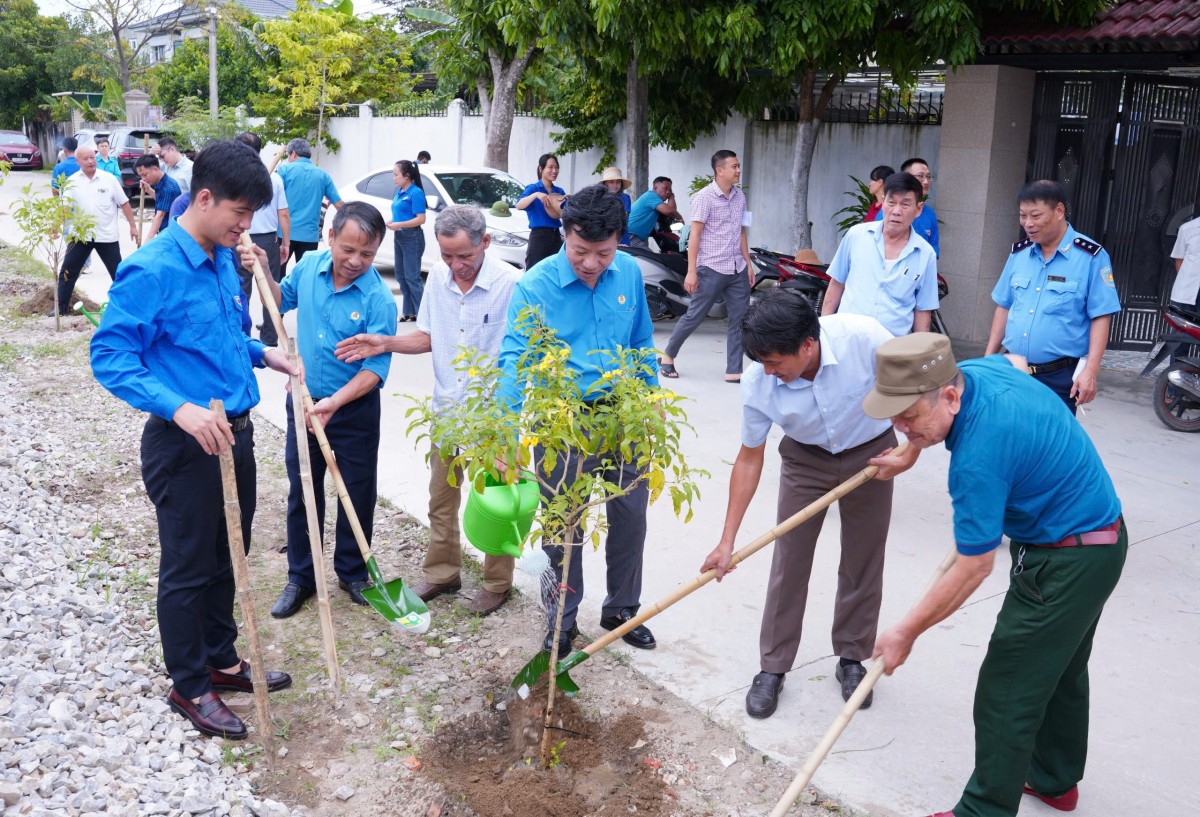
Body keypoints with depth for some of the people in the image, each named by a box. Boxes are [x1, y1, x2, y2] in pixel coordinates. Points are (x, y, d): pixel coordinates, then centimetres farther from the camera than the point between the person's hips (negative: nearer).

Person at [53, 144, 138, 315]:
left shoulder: (109, 179, -4)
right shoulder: (72, 181, -2)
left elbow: (124, 204, 1)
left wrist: (133, 226, 0)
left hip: (107, 235, -1)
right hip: (80, 235, 1)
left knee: (119, 272, 5)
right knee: (68, 272, 4)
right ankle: (62, 308, 14)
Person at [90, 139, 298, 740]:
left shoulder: (223, 260, 6)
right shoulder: (152, 270, -20)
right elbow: (109, 356, -22)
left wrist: (263, 355, 8)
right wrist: (179, 407, -33)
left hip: (234, 433, 8)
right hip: (185, 444, -8)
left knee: (226, 559, 20)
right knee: (188, 570, 8)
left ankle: (221, 660, 38)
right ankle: (189, 687, 25)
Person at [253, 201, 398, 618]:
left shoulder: (379, 299, -21)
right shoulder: (308, 266, -7)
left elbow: (375, 368, -22)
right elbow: (282, 301, 15)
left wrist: (335, 402, -33)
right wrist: (262, 271, -2)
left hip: (355, 411, -4)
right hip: (303, 402, 4)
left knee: (357, 496, 11)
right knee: (302, 493, 14)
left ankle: (352, 573, 32)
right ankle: (301, 577, 29)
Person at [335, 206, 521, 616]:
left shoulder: (511, 284, -19)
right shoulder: (438, 276, 0)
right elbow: (429, 337, 11)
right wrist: (386, 343, -5)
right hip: (447, 410, 6)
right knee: (441, 500, 18)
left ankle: (497, 583, 28)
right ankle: (442, 572, 37)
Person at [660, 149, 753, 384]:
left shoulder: (740, 197, 11)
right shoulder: (704, 197, -8)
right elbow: (695, 235, -11)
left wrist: (748, 264, 13)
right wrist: (691, 271, -16)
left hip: (738, 270, 6)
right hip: (711, 269, -6)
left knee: (739, 320, 2)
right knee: (694, 316, 2)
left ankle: (734, 371, 7)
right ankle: (667, 356, 21)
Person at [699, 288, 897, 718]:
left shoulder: (863, 336, -35)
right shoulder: (758, 382, -27)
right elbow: (749, 459, -15)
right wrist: (727, 541, -14)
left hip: (871, 453, 0)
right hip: (806, 459, 1)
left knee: (863, 562, 7)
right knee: (788, 561, 0)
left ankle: (852, 658, 27)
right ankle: (772, 667, 14)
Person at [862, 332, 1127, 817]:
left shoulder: (978, 457, -33)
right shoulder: (977, 369, -8)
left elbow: (973, 569, -24)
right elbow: (1017, 361, 19)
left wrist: (906, 633, -13)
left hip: (1065, 563, -11)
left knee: (1007, 693, -3)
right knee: (1061, 670, 25)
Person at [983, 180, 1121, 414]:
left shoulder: (1090, 256, -8)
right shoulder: (1019, 253, 7)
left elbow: (1101, 317, -10)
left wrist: (1090, 371, -17)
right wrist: (988, 358, 11)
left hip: (1059, 377, -5)